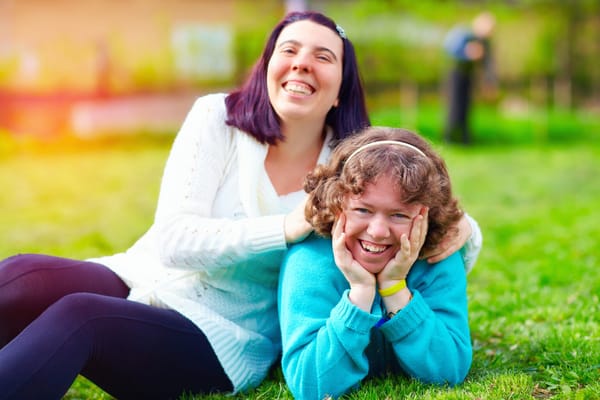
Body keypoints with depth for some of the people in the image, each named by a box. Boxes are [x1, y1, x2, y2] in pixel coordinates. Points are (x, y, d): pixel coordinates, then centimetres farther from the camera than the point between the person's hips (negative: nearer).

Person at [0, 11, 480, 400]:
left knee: (78, 317, -33)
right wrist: (287, 228, -24)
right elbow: (173, 238, -12)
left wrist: (462, 229, -19)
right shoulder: (218, 117, -4)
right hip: (143, 279, 2)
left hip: (220, 339, -1)